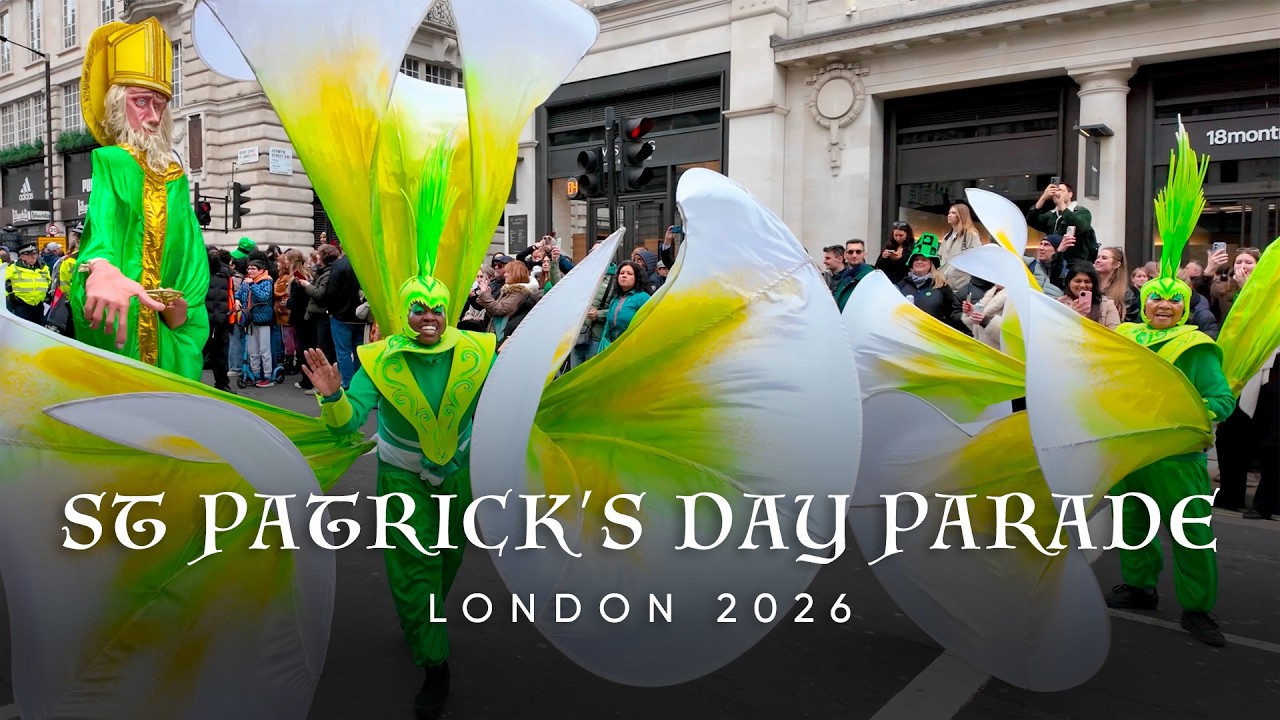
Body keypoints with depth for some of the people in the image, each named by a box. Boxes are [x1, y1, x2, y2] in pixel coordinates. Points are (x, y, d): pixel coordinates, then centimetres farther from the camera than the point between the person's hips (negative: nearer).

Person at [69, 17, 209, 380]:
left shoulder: (175, 177, 14)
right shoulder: (105, 163, -4)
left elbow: (192, 249, 13)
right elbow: (100, 218, -24)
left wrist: (186, 301, -6)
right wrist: (103, 270, -46)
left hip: (164, 327, 6)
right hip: (115, 323, -6)